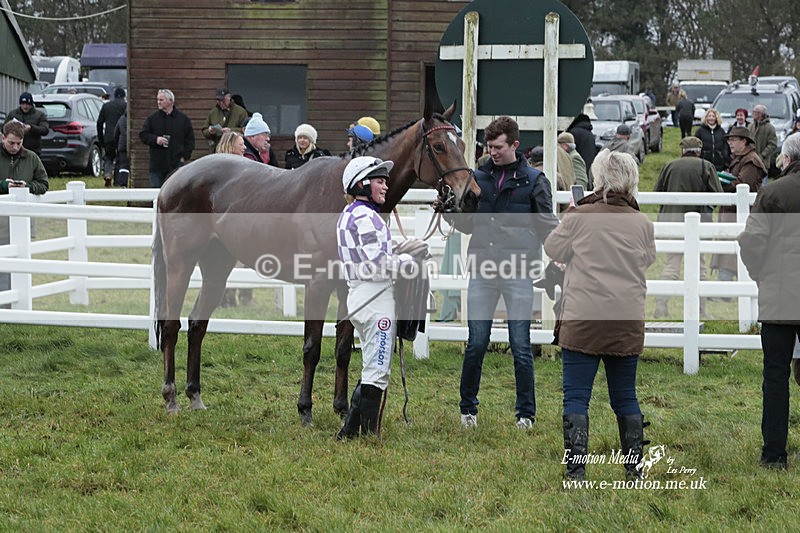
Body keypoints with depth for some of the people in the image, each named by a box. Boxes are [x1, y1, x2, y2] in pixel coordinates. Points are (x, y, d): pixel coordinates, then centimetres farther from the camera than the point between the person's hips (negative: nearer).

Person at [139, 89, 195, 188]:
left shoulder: (183, 119, 6)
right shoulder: (152, 119, 7)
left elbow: (190, 139, 8)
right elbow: (143, 135, 5)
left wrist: (185, 156, -2)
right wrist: (155, 139, -13)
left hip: (176, 164, -1)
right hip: (157, 164, 1)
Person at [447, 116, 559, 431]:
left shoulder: (533, 181, 2)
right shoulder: (478, 177, 11)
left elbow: (546, 227, 3)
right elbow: (468, 224, 18)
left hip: (518, 273, -3)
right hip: (482, 270, 3)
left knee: (520, 348, 2)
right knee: (476, 345, 7)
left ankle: (526, 413, 12)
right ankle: (468, 408, 20)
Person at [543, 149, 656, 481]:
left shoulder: (579, 217, -9)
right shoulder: (642, 224, 1)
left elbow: (553, 250, 6)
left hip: (583, 319, -3)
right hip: (628, 322, 4)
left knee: (576, 397, 0)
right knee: (625, 397, 14)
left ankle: (576, 469, -7)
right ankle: (634, 468, 17)